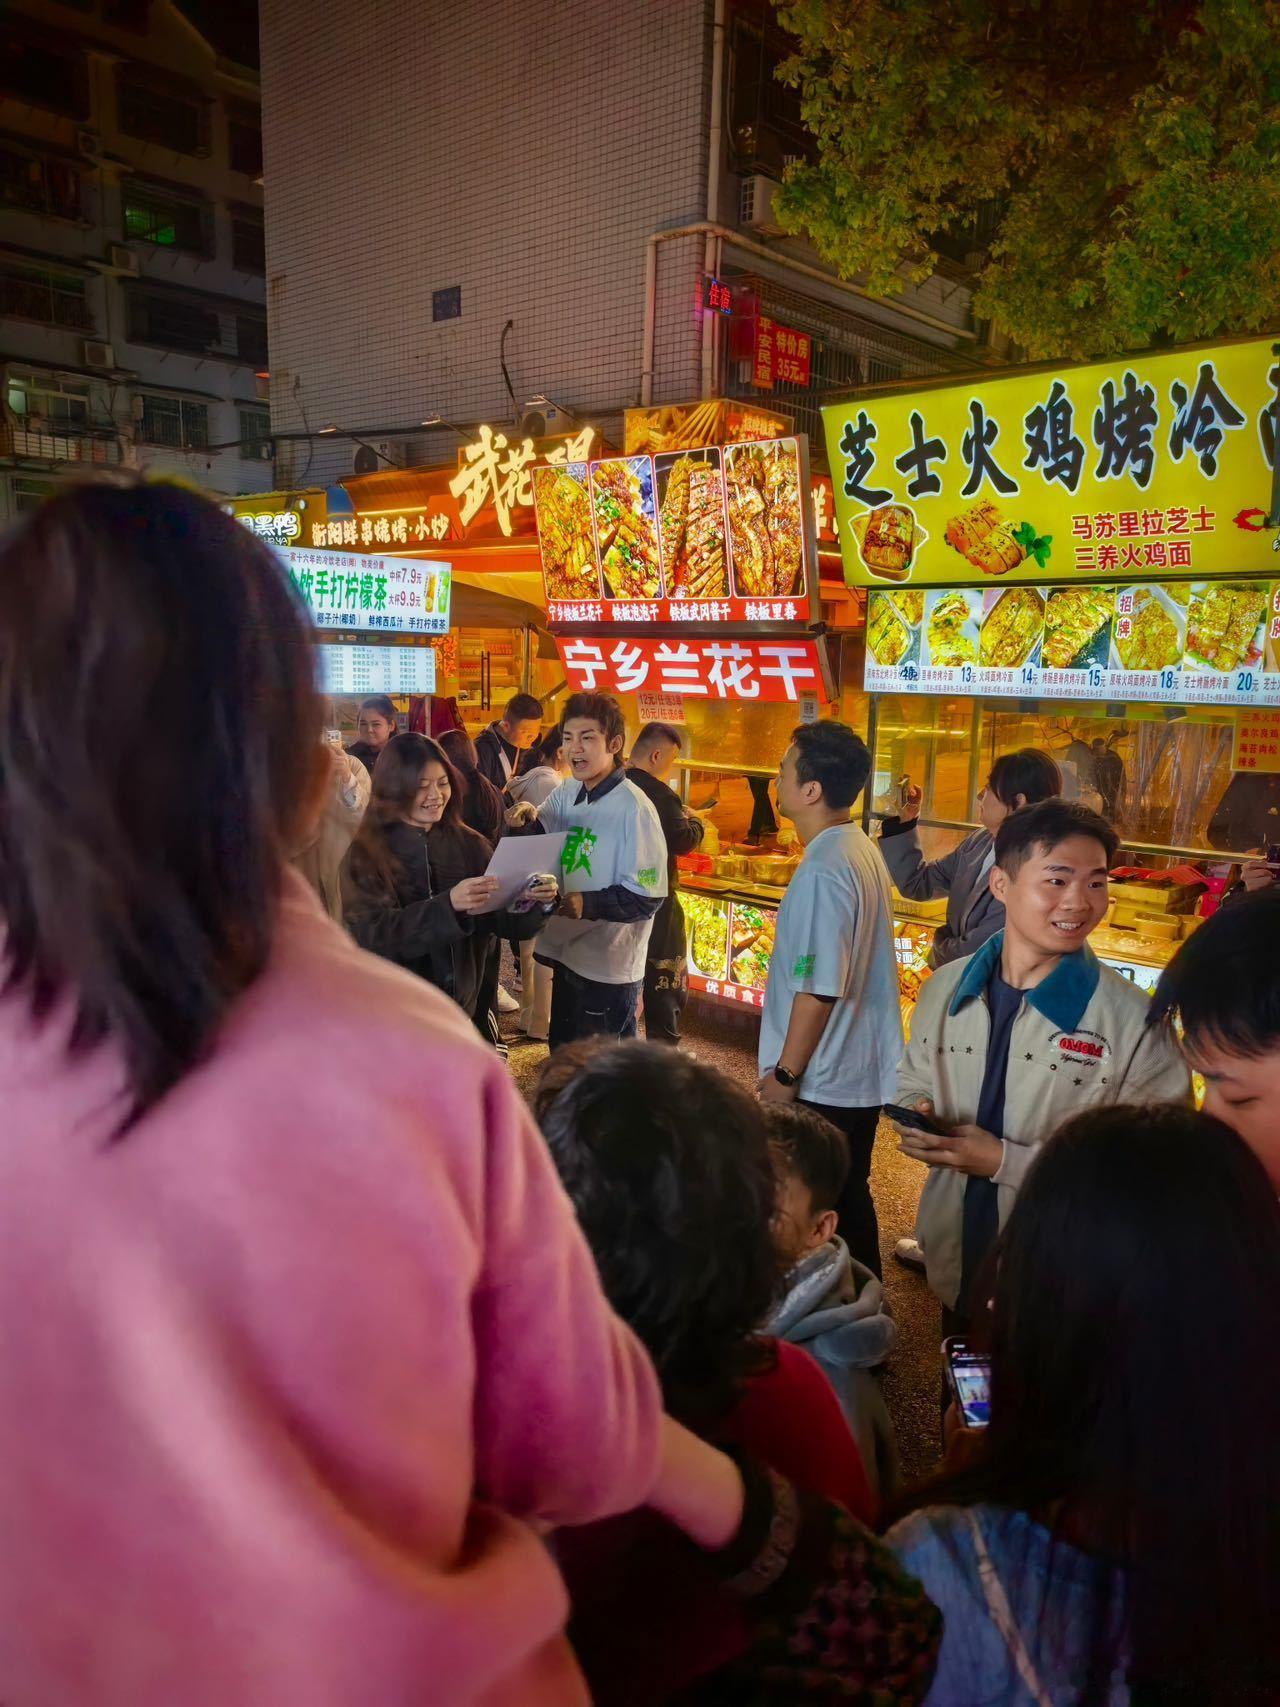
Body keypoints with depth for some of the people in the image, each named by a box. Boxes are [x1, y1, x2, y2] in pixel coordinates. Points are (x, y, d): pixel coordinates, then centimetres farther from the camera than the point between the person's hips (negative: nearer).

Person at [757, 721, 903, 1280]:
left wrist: (785, 1074, -15)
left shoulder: (824, 870, -23)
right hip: (862, 1071, 9)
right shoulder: (861, 849, 6)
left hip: (825, 1082, -9)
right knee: (848, 1197, 20)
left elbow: (819, 989, -24)